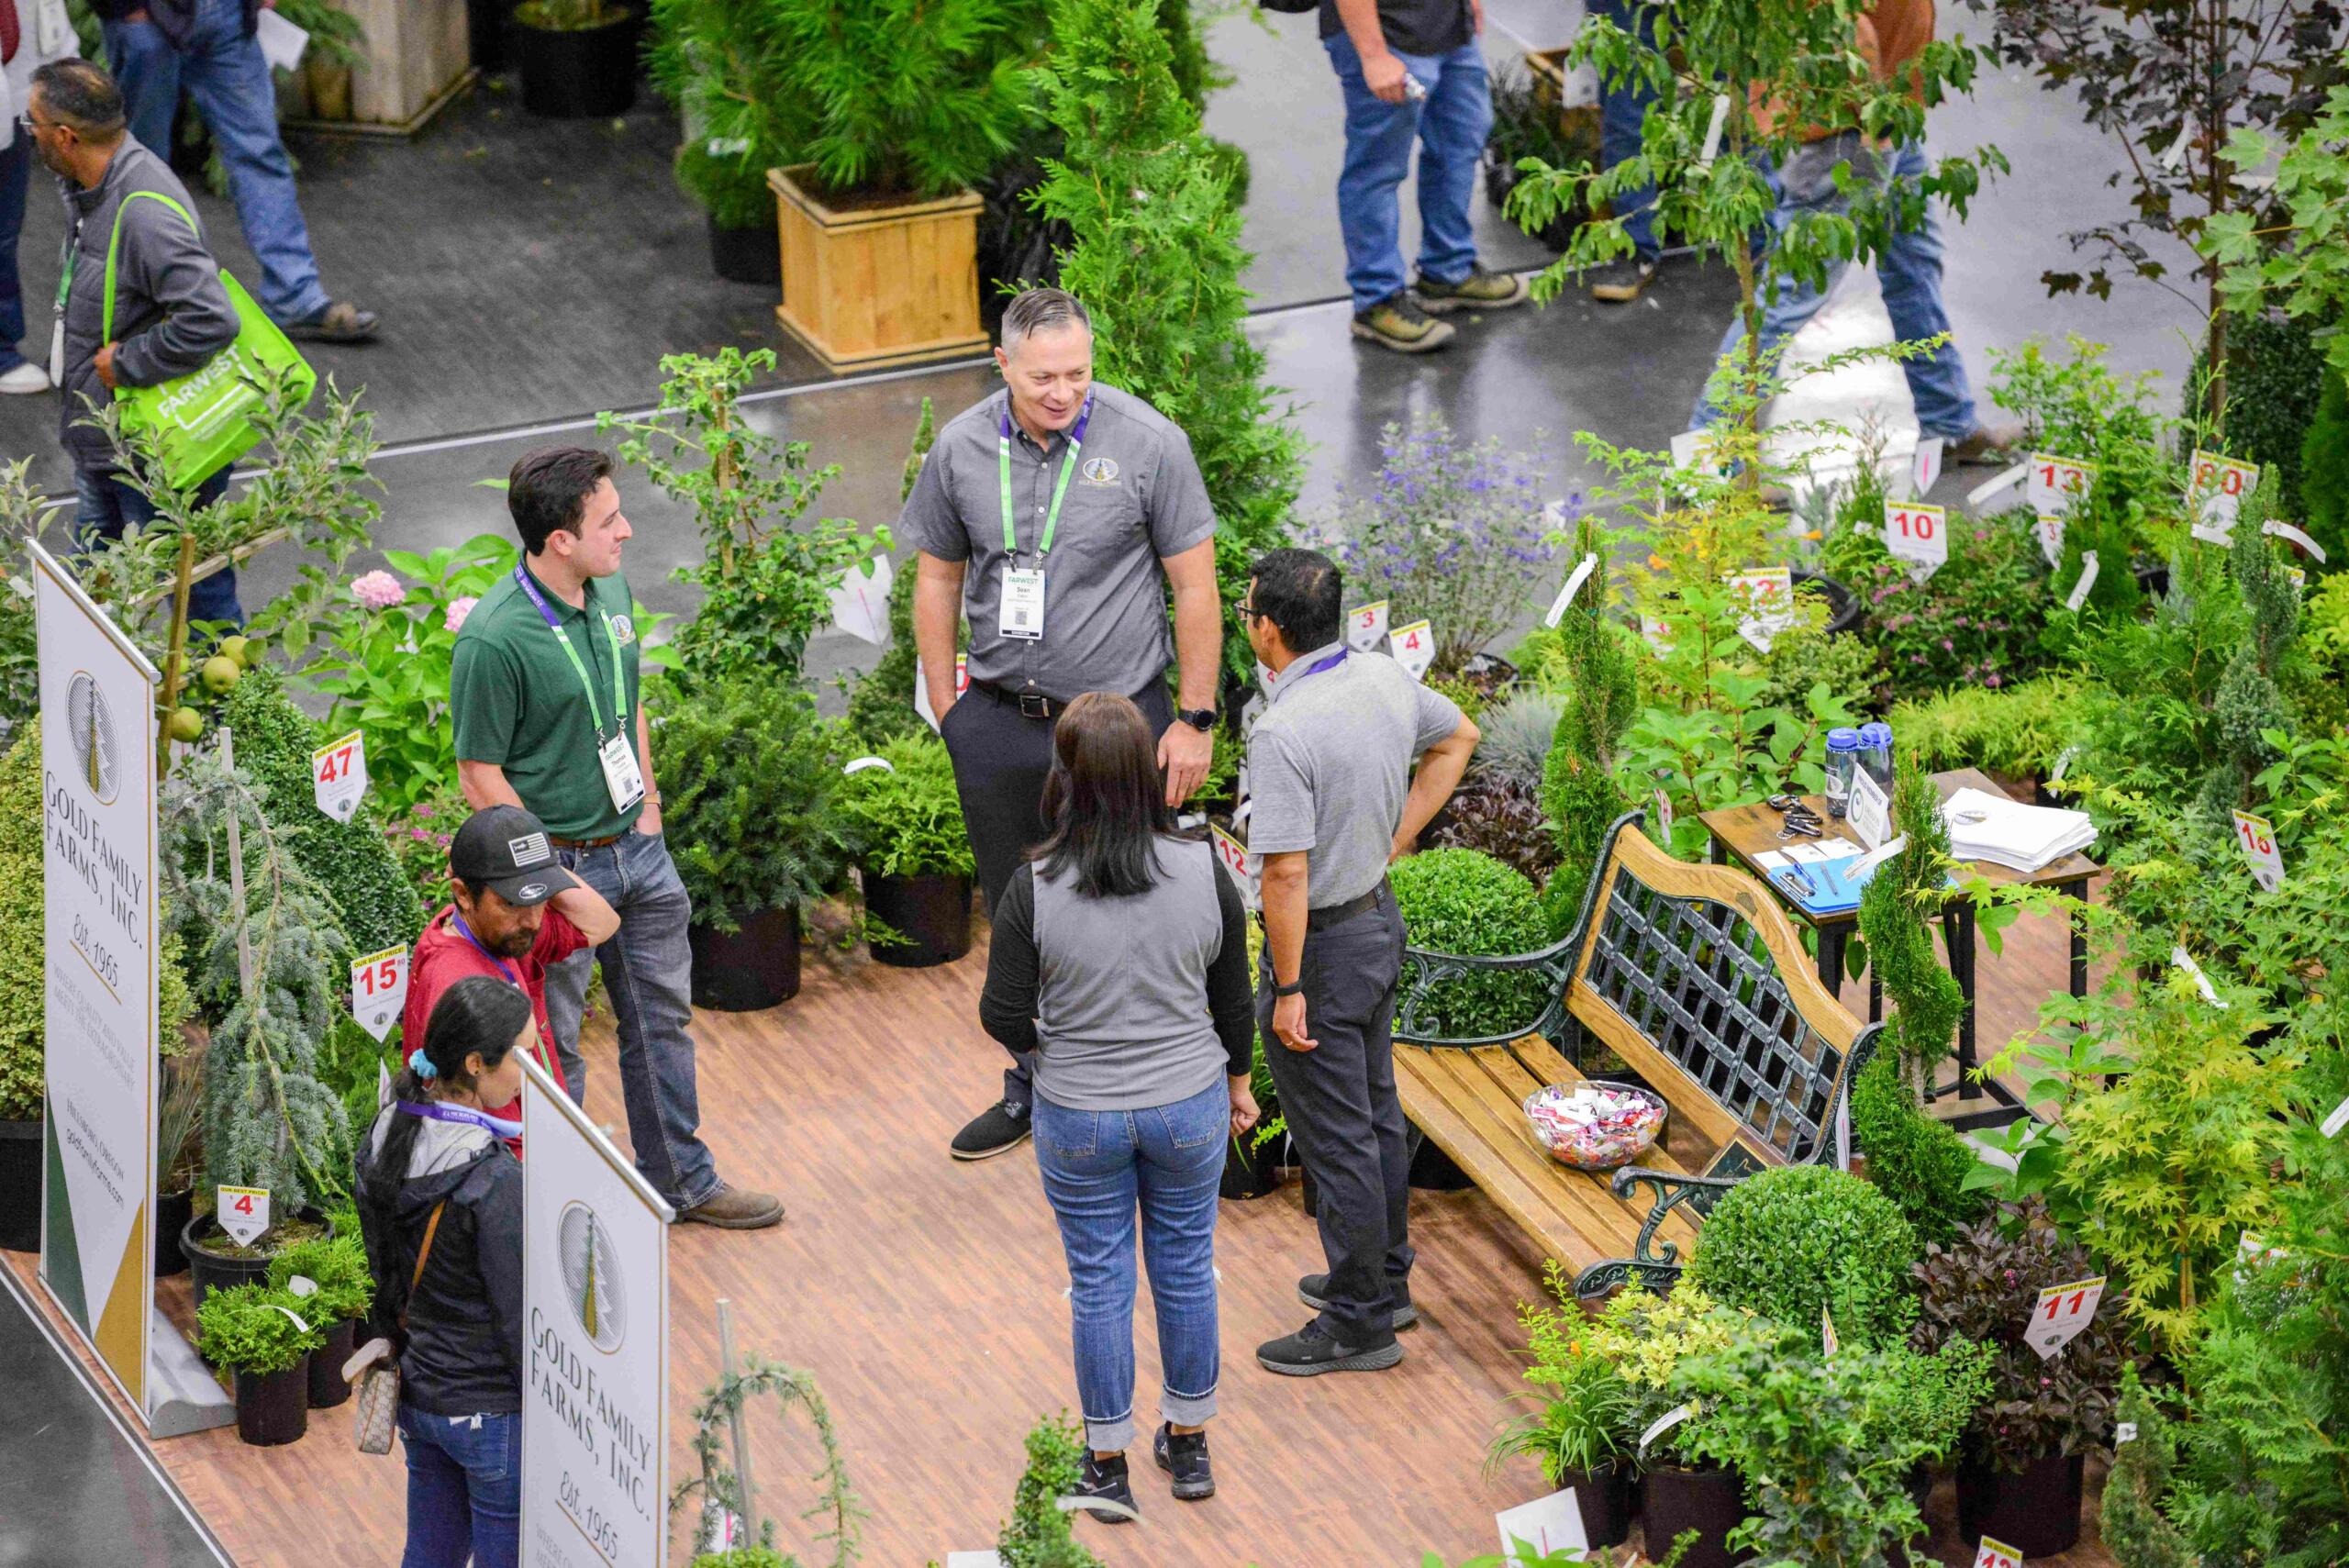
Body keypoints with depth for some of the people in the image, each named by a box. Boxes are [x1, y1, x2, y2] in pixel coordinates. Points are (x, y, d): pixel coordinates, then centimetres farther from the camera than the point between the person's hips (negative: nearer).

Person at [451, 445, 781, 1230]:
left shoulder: (613, 593, 0)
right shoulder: (494, 638, -24)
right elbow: (480, 775, -17)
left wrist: (647, 806, 10)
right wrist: (551, 871, -16)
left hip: (636, 849, 8)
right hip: (559, 864, -8)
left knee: (661, 1021, 19)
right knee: (555, 1047, 6)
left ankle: (681, 1180, 35)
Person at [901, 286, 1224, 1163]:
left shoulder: (1146, 442, -11)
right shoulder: (962, 449, -2)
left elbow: (1194, 586, -5)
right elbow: (937, 579, 10)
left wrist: (1194, 720, -6)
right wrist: (948, 711, 9)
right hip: (1000, 722, 3)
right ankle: (1033, 1087, 31)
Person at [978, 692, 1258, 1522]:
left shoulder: (1035, 888, -20)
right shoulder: (1204, 872, -13)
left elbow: (1004, 1018, -15)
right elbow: (1232, 1001, -1)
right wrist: (1236, 1081, 16)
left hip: (1079, 1118, -2)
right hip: (1189, 1106, 2)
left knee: (1099, 1281, 12)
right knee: (1185, 1267, 18)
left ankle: (1108, 1463, 23)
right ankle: (1189, 1444, 32)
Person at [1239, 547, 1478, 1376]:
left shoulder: (1284, 733, -29)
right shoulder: (1385, 678, -3)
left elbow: (1286, 874, -28)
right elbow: (1457, 736, 17)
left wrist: (1287, 990, -19)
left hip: (1321, 943, -9)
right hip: (1381, 915, 9)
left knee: (1336, 1137, 3)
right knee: (1376, 1113, 22)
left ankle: (1358, 1323, 13)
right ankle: (1385, 1280, 37)